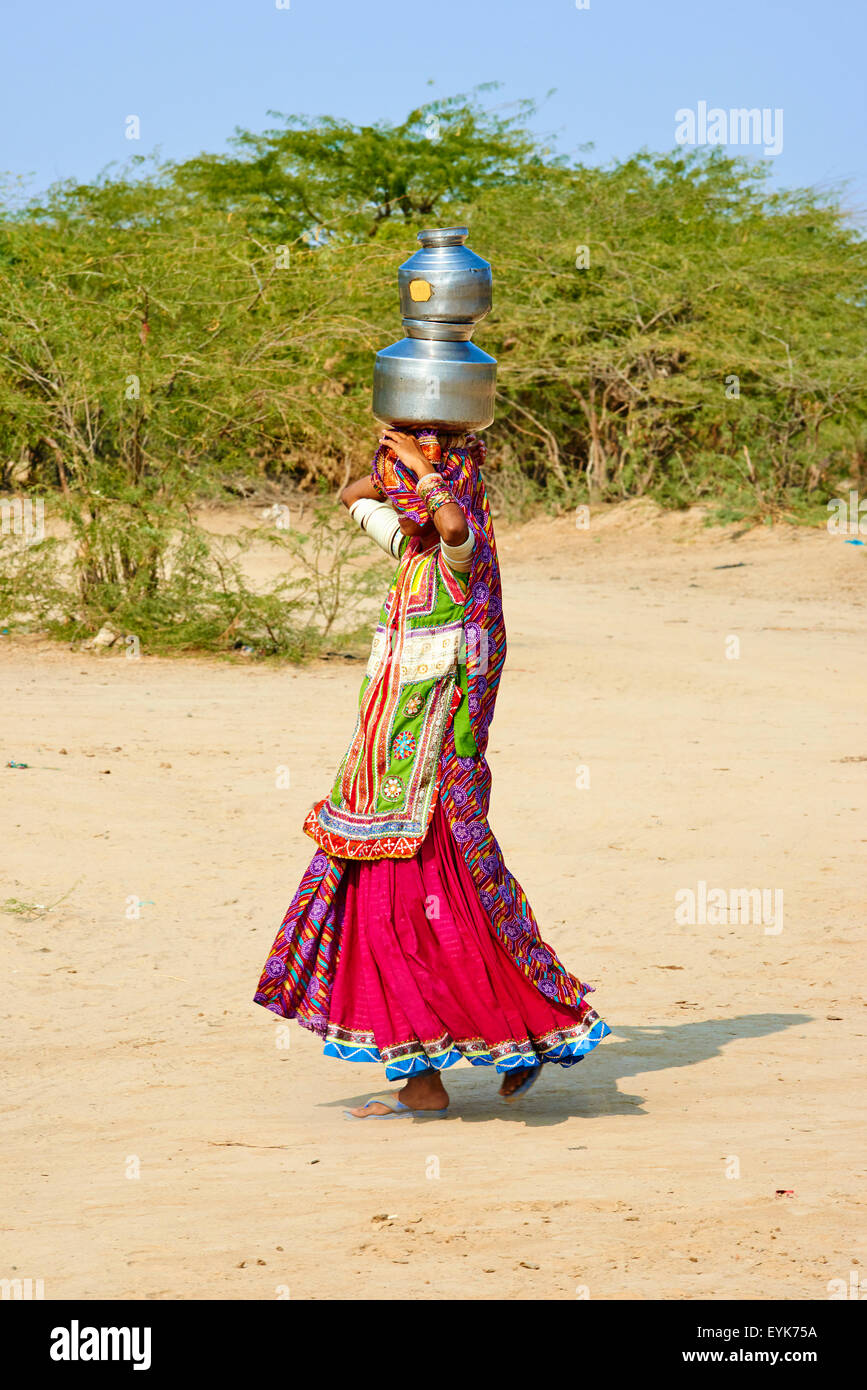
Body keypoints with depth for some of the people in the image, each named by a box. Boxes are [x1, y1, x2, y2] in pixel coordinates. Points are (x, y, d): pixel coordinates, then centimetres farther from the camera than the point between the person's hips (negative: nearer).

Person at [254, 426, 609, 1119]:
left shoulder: (461, 551, -10)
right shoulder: (413, 551, 14)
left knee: (433, 909, -7)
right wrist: (395, 465, 13)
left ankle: (541, 1025, 9)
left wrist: (423, 465, -21)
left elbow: (453, 523, -35)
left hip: (433, 751, -9)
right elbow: (353, 496, 30)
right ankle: (420, 1082, 9)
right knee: (383, 909, 6)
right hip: (389, 752, 9)